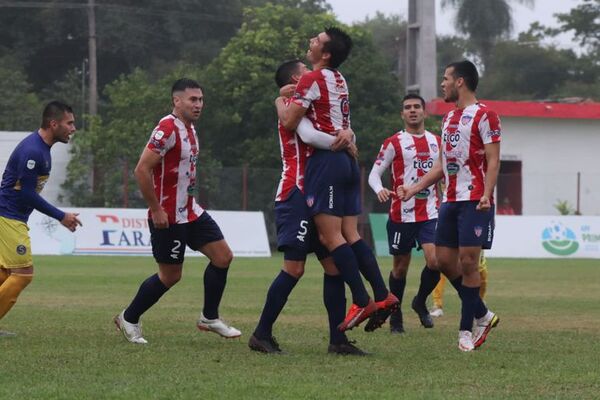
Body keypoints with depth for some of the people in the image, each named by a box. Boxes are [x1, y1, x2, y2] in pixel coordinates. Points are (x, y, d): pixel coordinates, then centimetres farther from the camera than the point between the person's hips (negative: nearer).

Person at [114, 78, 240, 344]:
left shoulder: (190, 129, 11)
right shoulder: (168, 129, -19)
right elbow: (142, 170, -24)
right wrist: (156, 210, -22)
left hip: (191, 212, 9)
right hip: (168, 218, -9)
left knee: (223, 256, 3)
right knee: (170, 276, -1)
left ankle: (209, 318, 13)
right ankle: (129, 319, 16)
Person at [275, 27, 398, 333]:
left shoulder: (312, 79, -9)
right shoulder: (340, 80, 17)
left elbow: (289, 122, -9)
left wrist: (280, 102, 10)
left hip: (326, 159, -9)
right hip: (348, 160, 9)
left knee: (331, 236, -9)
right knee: (350, 234, 8)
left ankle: (361, 301, -16)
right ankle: (383, 296, 0)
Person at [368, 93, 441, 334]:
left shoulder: (437, 142, 12)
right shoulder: (394, 143, 0)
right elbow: (374, 173, -3)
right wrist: (380, 190, -23)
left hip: (430, 214, 2)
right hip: (402, 213, -2)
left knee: (435, 261, -14)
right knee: (401, 267, 5)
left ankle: (421, 302, 12)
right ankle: (395, 317, 20)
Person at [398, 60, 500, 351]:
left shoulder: (483, 115, -7)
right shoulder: (449, 118, 19)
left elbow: (493, 161, -12)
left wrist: (486, 195, -25)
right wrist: (413, 189, 17)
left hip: (474, 202, -9)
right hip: (450, 200, 9)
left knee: (468, 261, -9)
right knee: (445, 260, 4)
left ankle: (467, 329, -2)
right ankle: (482, 316, 17)